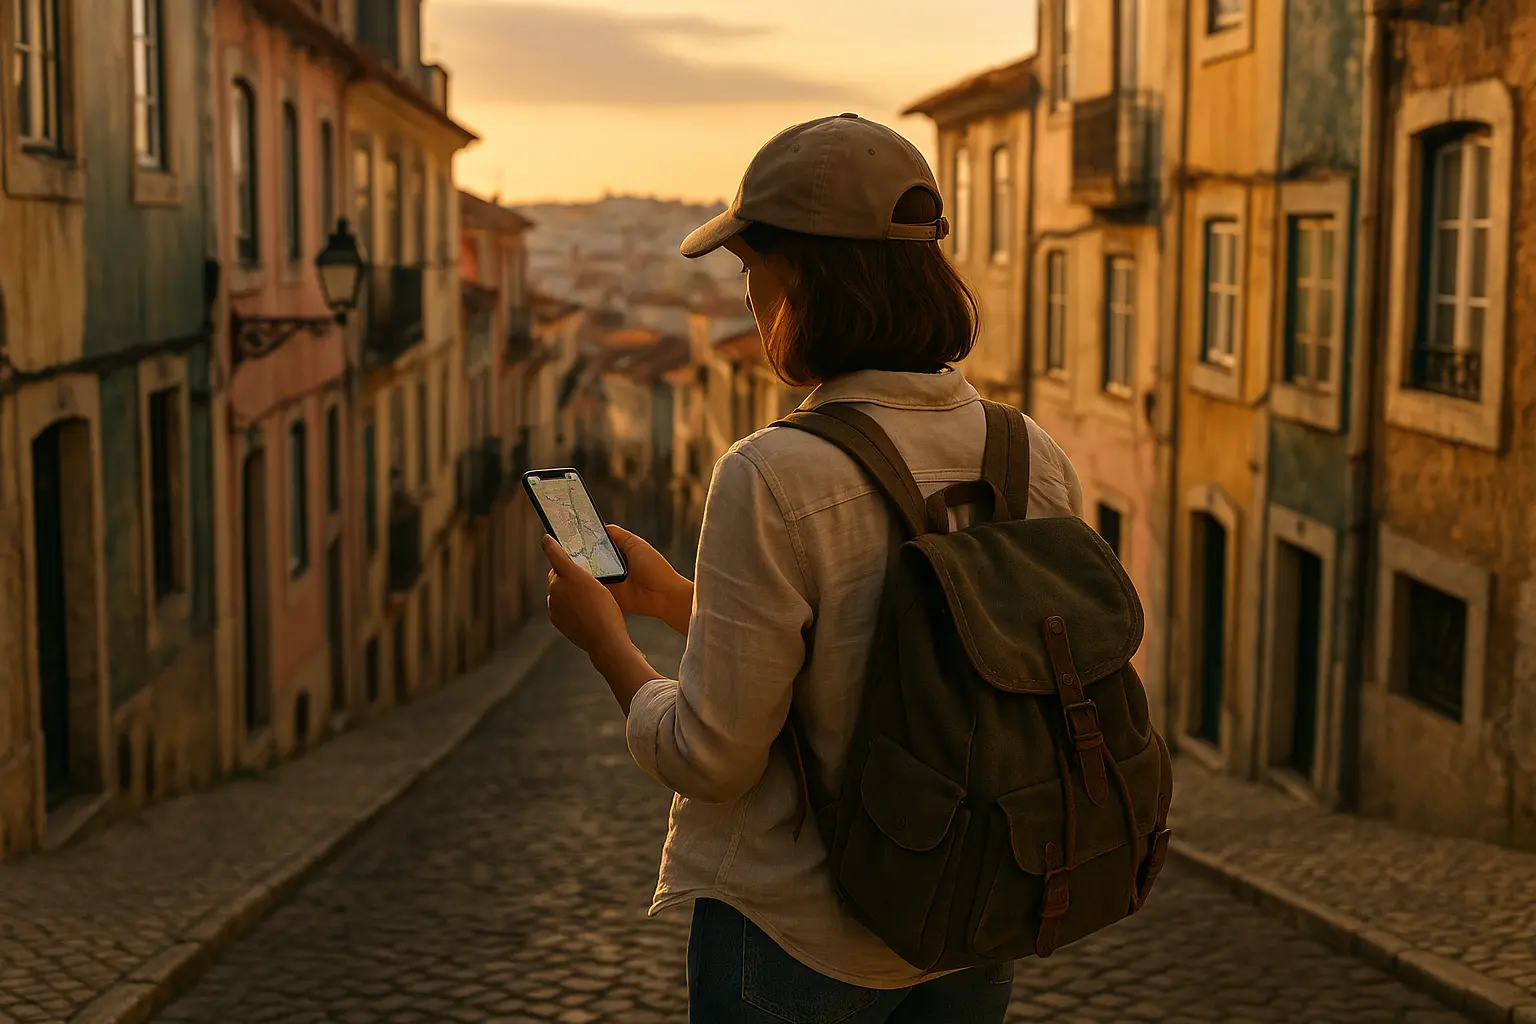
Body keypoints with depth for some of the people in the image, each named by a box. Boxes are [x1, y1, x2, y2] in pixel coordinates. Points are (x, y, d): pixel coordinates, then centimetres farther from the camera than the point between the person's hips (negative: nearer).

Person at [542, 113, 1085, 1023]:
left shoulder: (774, 480, -23)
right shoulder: (1040, 464, -5)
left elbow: (709, 757, -17)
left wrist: (604, 635, 0)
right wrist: (680, 599, 14)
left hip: (802, 943, -5)